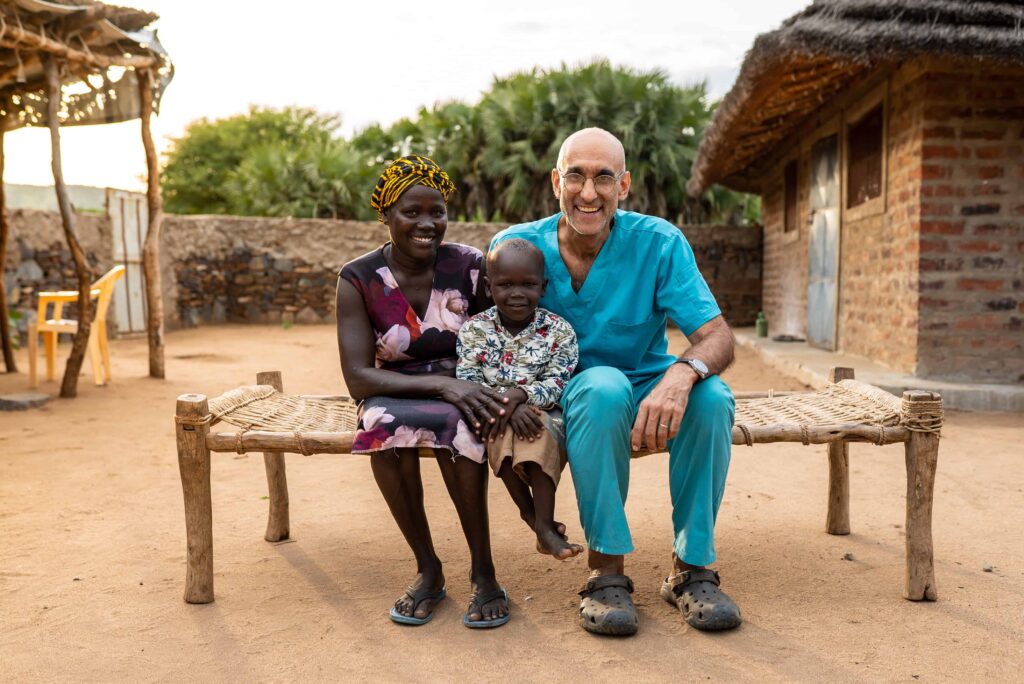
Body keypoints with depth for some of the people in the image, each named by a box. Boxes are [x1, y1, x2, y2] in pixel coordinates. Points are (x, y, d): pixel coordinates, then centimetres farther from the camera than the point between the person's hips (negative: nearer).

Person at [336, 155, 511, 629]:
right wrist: (442, 384, -29)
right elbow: (358, 378, -15)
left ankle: (483, 570, -18)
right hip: (395, 394, 0)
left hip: (465, 393, 0)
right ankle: (427, 568, -15)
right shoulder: (359, 280, -8)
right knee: (384, 424, -34)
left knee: (454, 425, -35)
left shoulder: (470, 266, -6)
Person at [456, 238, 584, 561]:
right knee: (506, 430, -32)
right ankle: (532, 516, -16)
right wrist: (506, 404, -26)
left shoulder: (558, 330, -1)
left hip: (545, 416, 0)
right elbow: (467, 383, -8)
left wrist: (519, 394, -28)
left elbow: (557, 383, -9)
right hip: (495, 414, 1)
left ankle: (544, 524, -23)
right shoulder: (473, 329, 1)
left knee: (541, 432, -33)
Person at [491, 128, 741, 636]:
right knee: (603, 387, -35)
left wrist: (681, 374, -40)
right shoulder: (515, 247, -9)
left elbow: (718, 337, -17)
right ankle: (606, 569, -23)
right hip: (565, 399, -1)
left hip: (650, 392, 1)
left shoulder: (658, 243, -12)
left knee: (711, 396, -30)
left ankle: (692, 565, -13)